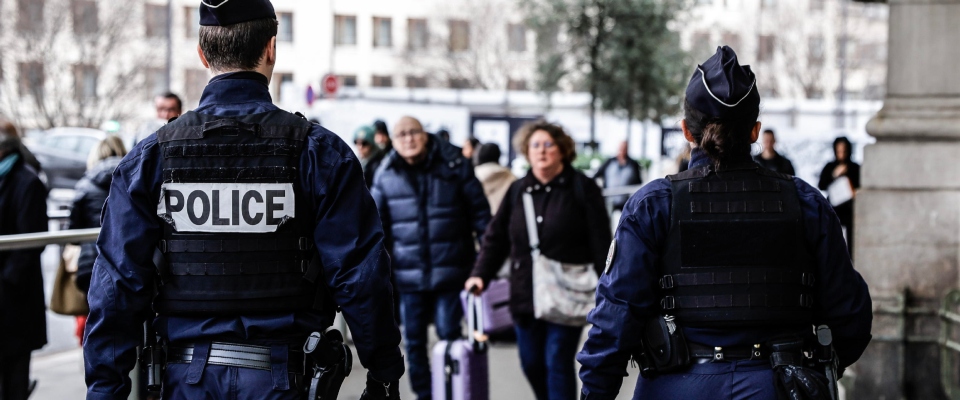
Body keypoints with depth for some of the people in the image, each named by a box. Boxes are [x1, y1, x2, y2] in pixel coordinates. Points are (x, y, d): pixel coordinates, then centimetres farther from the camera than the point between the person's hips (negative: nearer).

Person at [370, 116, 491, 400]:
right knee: (414, 341, 8)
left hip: (451, 270, -2)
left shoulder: (454, 165, -3)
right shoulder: (385, 176, 3)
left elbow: (480, 212, 1)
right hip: (408, 275, 2)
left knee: (449, 335, -1)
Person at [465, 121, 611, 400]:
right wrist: (481, 274, -4)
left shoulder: (582, 188, -3)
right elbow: (496, 237, 10)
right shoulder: (518, 191, 10)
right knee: (532, 364, 10)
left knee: (558, 364, -5)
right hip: (526, 296, 5)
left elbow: (600, 242, -6)